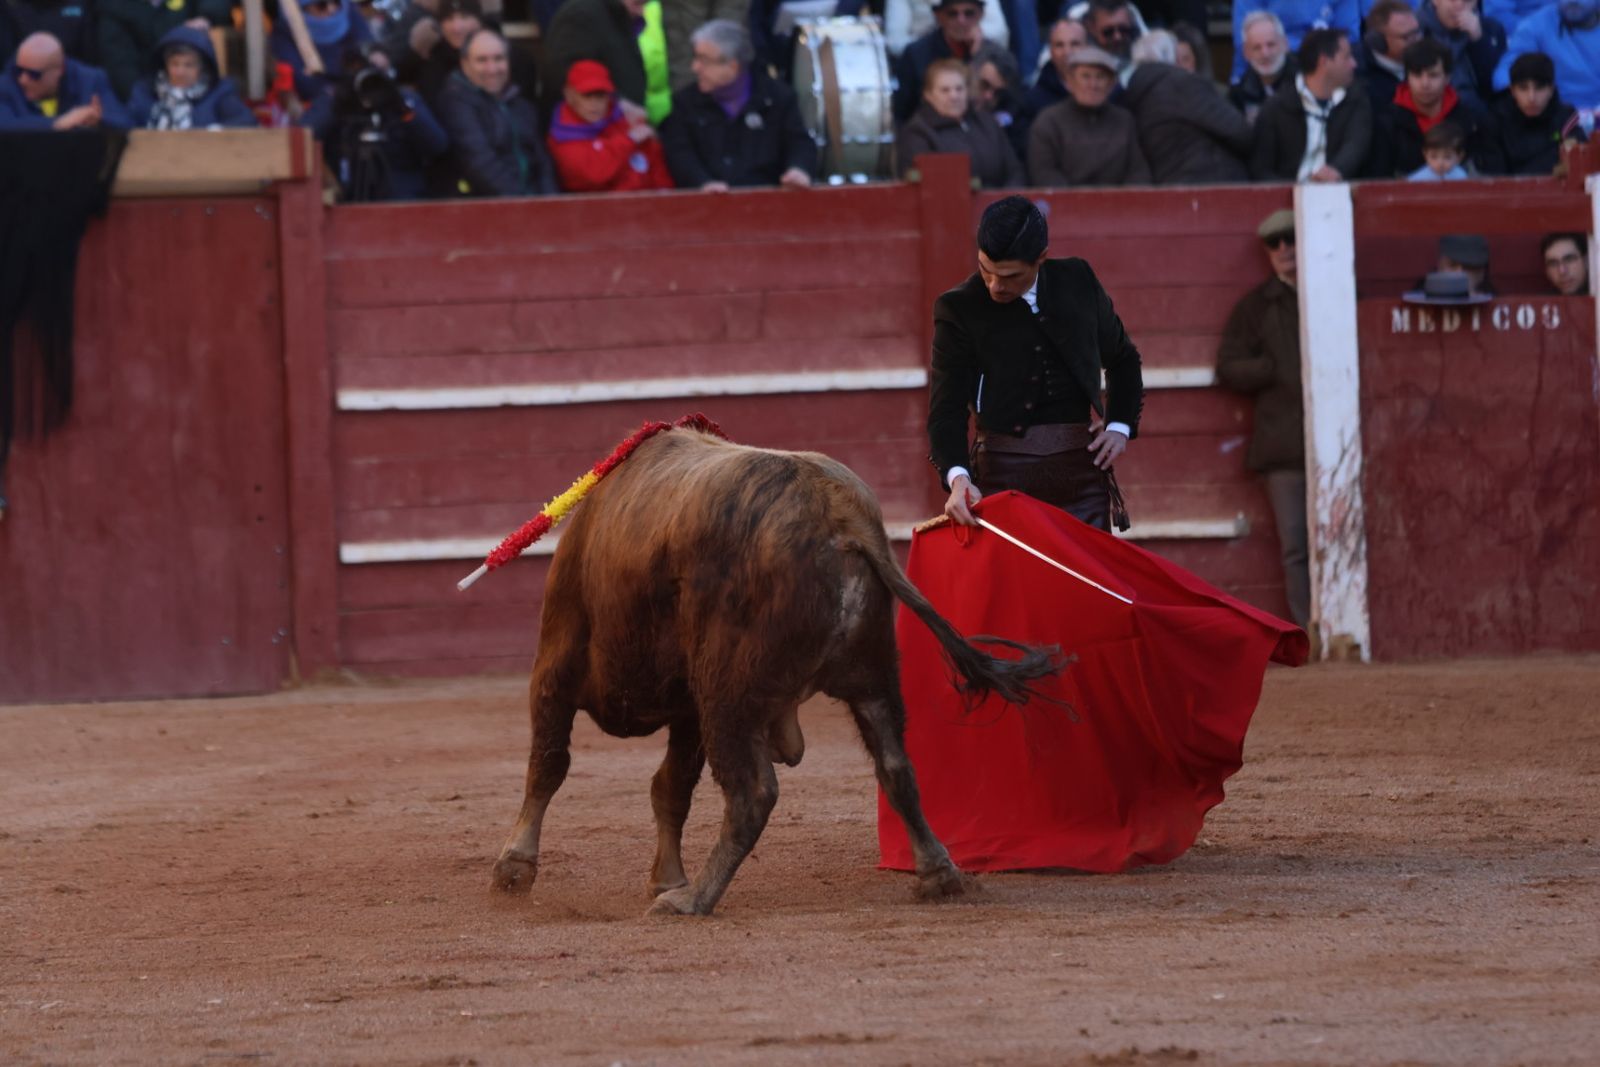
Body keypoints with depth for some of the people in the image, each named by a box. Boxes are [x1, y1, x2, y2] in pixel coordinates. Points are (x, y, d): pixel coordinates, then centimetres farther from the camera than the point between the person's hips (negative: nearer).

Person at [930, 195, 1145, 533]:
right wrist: (958, 477, -25)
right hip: (1004, 475, -3)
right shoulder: (959, 309, -2)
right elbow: (946, 411, -7)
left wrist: (1120, 426, 9)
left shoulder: (1079, 281, 7)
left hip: (1081, 466, 3)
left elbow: (1122, 359, 24)